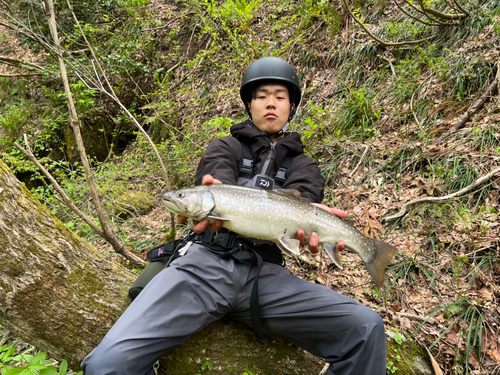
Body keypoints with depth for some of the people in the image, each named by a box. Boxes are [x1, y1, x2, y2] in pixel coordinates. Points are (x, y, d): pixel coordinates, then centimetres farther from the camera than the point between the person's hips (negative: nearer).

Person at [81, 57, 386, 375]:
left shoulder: (302, 165, 18)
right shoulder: (225, 147, 16)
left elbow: (298, 202, -5)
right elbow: (217, 180, -8)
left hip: (265, 273, 2)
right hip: (206, 262, -1)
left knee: (366, 328, -21)